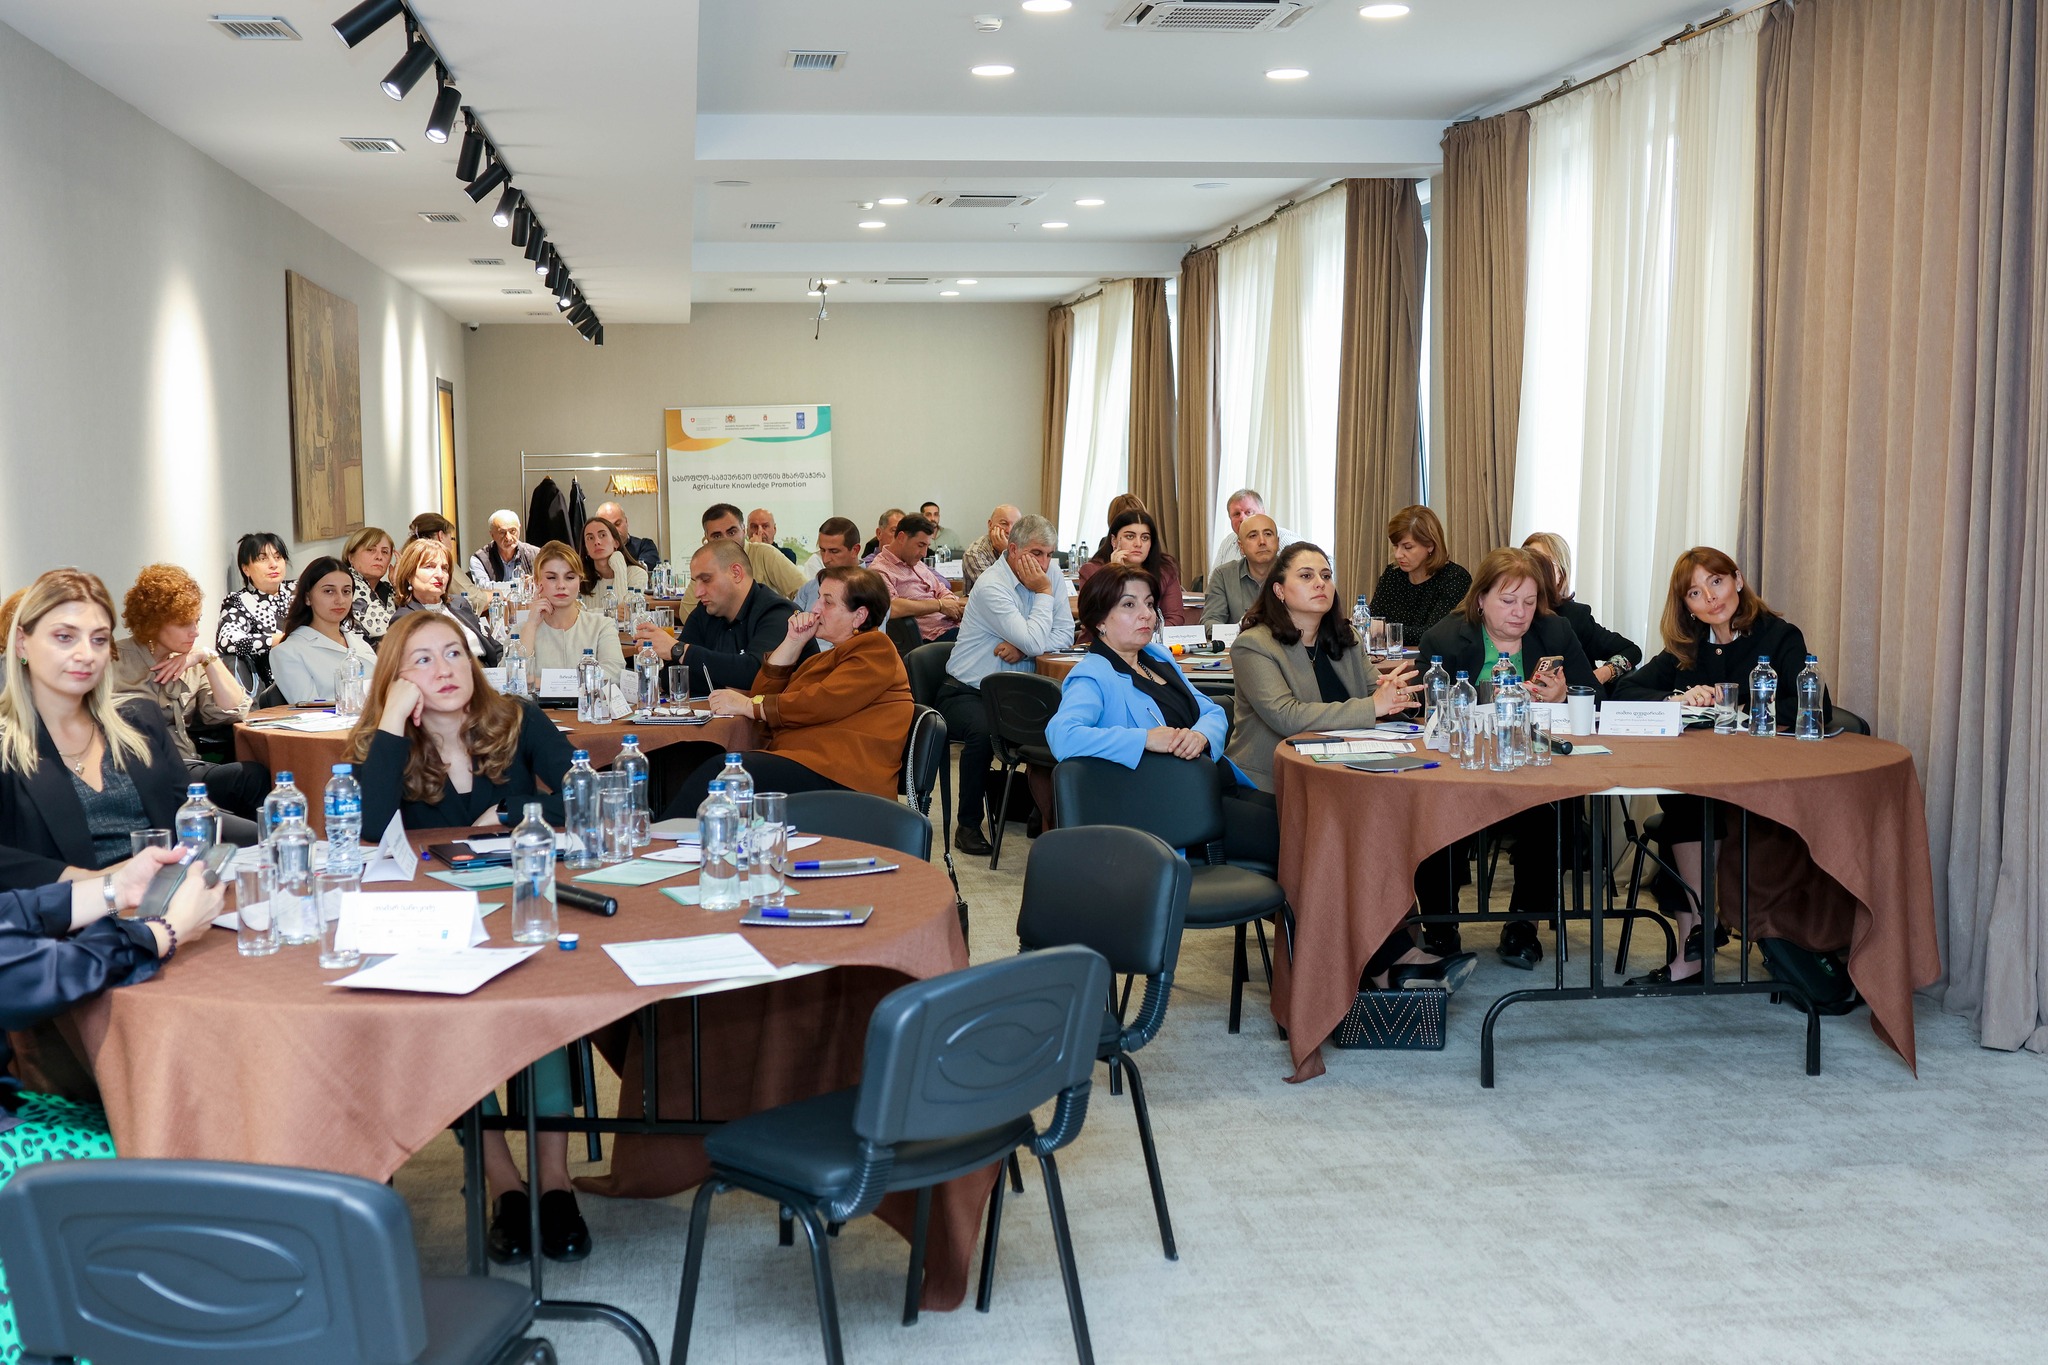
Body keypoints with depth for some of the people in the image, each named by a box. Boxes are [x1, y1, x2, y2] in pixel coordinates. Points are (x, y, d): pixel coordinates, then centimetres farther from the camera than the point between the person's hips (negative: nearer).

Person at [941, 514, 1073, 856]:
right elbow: (1035, 641, -25)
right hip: (967, 692, -6)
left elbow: (1064, 635, -1)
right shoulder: (991, 586, -18)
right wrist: (1043, 593, -14)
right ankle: (969, 825, -17)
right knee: (983, 730, -35)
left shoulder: (1051, 574, 3)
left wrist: (1022, 647, -16)